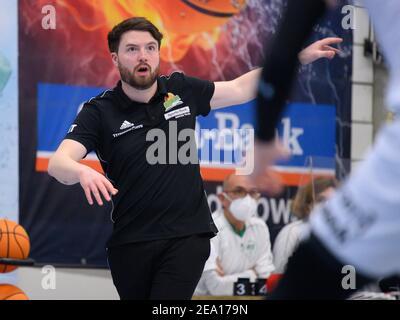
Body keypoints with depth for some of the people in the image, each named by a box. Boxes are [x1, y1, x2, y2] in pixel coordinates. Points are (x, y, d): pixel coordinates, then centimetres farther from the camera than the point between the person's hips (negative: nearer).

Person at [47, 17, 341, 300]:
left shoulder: (182, 90, 2)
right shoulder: (99, 112, -8)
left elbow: (240, 89, 16)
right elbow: (58, 162, -21)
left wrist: (300, 58, 12)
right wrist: (82, 172, -45)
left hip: (188, 236, 0)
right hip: (130, 243, 0)